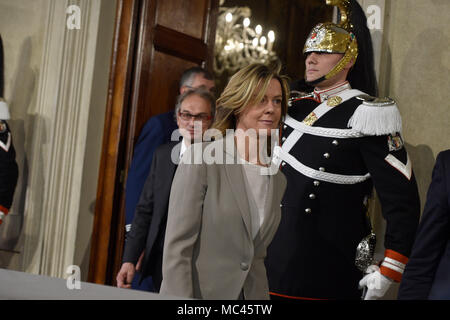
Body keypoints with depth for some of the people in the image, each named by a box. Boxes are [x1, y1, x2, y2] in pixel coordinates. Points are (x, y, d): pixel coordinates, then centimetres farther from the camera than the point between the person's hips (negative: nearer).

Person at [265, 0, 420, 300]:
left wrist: (389, 271, -15)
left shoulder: (366, 115, -10)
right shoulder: (293, 108, 9)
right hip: (276, 262, 6)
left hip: (330, 275, -6)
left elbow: (402, 199, -13)